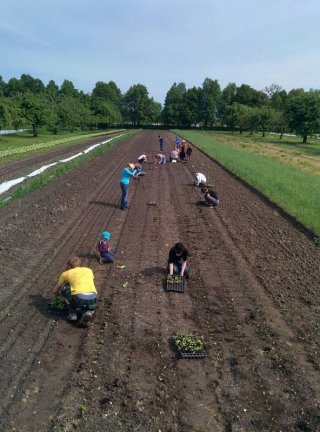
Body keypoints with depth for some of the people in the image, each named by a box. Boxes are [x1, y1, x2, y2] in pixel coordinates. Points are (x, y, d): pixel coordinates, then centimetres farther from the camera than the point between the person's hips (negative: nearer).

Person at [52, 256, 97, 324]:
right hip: (93, 299, 3)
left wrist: (58, 293, 54)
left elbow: (55, 291, 31)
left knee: (64, 289, 25)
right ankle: (88, 311, 5)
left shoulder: (66, 273, 20)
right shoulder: (89, 270, 26)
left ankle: (72, 314, 16)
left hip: (78, 299, -2)